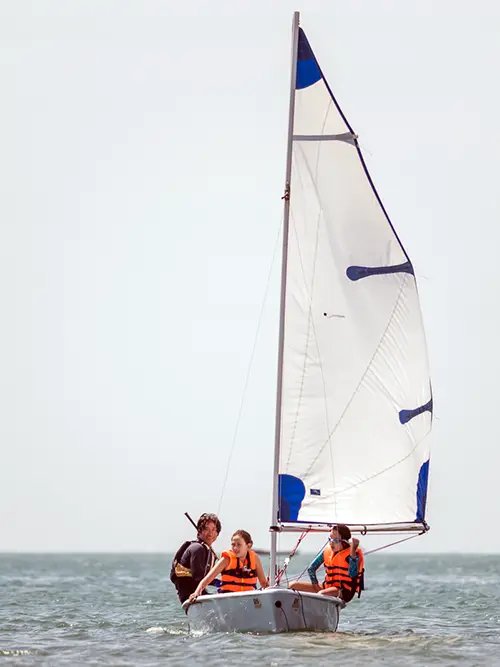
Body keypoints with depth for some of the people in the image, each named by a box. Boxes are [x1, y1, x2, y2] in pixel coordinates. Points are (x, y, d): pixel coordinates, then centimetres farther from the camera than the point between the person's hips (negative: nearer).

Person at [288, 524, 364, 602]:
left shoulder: (353, 553, -13)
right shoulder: (327, 550, 5)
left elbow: (352, 574, -31)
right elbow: (311, 568, 12)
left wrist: (352, 551, -36)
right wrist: (316, 585, 0)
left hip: (344, 592, -7)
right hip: (328, 587, 7)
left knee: (322, 594, -38)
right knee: (293, 585, -2)